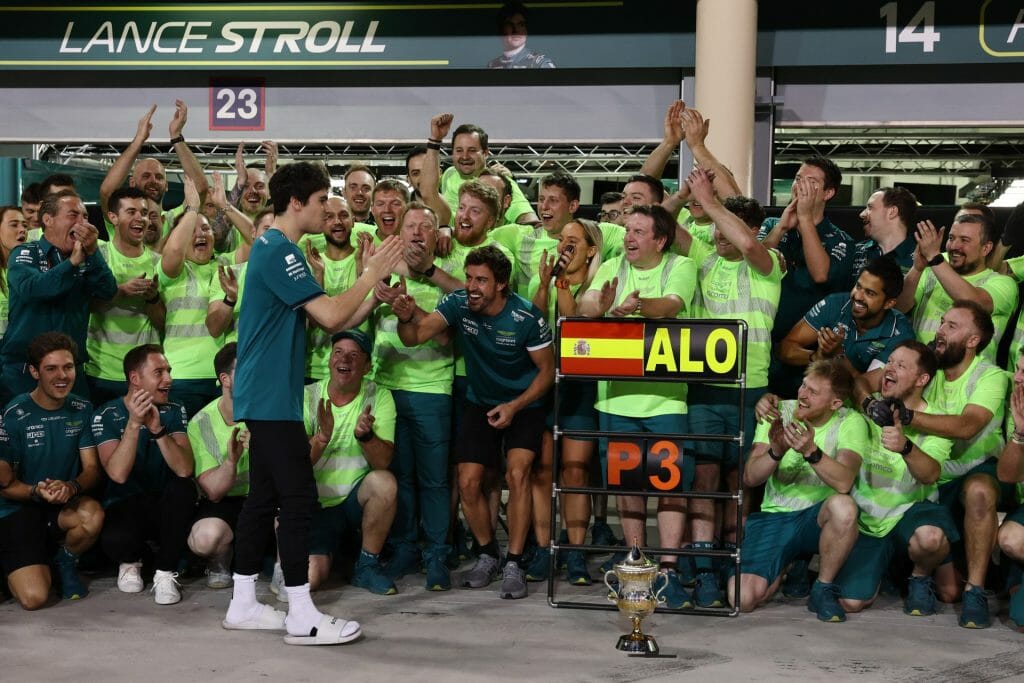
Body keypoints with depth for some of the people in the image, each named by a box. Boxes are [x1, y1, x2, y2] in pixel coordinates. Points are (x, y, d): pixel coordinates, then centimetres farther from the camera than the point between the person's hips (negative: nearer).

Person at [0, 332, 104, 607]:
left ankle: (65, 561, 0)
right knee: (34, 597, -23)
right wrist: (36, 492, -27)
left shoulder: (81, 410, 1)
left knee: (93, 515, -35)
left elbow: (92, 470, -1)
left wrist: (72, 487, -24)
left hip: (65, 506, 3)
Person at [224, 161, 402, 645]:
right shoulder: (280, 251, -15)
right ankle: (301, 617, -5)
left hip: (263, 395, 10)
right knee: (297, 497, -8)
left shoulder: (271, 247, 16)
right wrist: (373, 274, -9)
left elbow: (318, 314, 14)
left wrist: (370, 279, 5)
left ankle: (243, 605, 17)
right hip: (274, 397, -10)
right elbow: (331, 316, -21)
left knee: (263, 496, 12)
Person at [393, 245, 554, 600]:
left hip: (524, 403, -3)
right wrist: (406, 317, -49)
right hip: (480, 403, 3)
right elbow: (413, 336, -26)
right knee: (468, 483, -5)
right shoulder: (458, 304, -17)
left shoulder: (526, 317, -23)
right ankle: (487, 554, 19)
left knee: (516, 474, -21)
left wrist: (515, 406, -21)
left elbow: (547, 369, -12)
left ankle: (514, 564, -10)